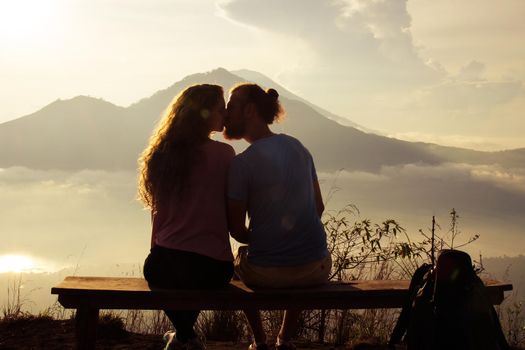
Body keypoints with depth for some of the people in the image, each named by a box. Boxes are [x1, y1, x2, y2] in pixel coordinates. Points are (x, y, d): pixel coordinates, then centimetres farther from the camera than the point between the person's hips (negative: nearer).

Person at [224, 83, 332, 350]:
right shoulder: (298, 147, 4)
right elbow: (318, 207, 11)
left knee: (240, 256, 32)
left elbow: (236, 230, -8)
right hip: (317, 270, 4)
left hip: (266, 274, -4)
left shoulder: (242, 163, -13)